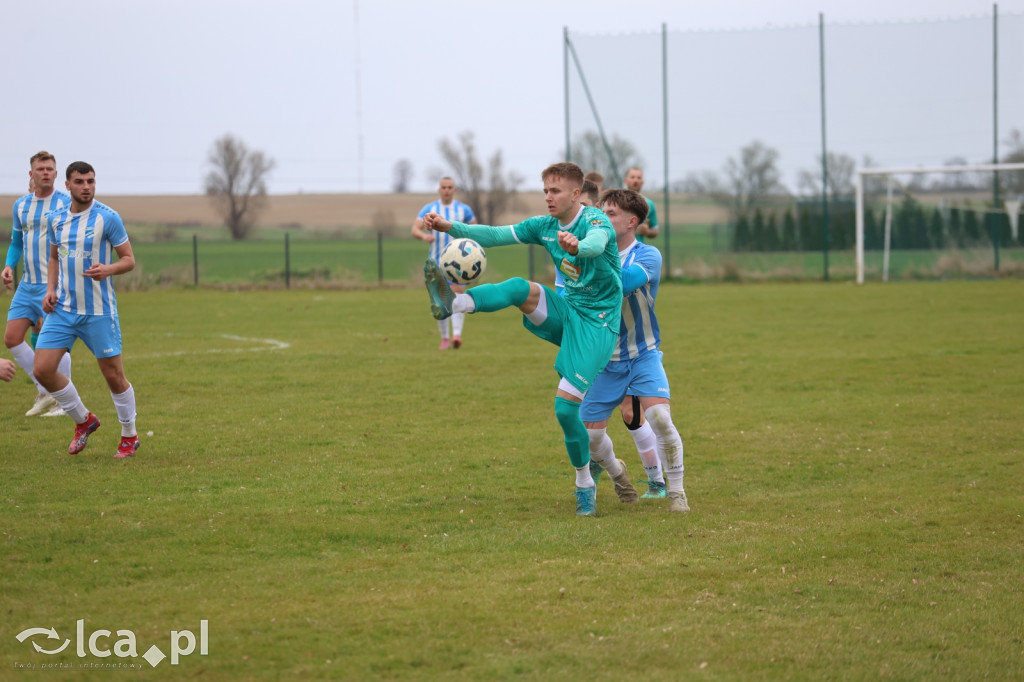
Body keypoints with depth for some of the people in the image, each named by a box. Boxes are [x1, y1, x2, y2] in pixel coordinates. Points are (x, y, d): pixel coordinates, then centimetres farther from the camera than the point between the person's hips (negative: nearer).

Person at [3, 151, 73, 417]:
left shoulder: (66, 203, -5)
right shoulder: (20, 206, 11)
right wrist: (9, 266, 4)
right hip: (28, 284, 6)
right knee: (12, 338, 1)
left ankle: (61, 402, 2)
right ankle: (44, 392, 14)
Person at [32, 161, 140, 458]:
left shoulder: (107, 217, -8)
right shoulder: (56, 219, 6)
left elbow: (129, 259, -5)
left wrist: (107, 269, -26)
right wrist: (50, 289, 4)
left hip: (98, 311, -4)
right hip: (62, 309, 4)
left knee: (114, 375, 1)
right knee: (43, 369, -6)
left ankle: (129, 436, 22)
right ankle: (84, 421, 16)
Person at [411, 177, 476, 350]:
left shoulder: (464, 209, 6)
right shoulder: (429, 209, 5)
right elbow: (414, 229, -5)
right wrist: (424, 236, -27)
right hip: (437, 262, 1)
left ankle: (457, 335, -29)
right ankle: (444, 339, 15)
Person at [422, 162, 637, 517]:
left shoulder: (595, 220, -15)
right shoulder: (544, 226, 5)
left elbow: (597, 243, -39)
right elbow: (496, 235, -3)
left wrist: (577, 246, -64)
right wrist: (451, 227, -19)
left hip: (595, 323, -6)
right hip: (566, 311, 6)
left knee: (566, 405, -14)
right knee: (520, 288, -24)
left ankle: (585, 487, 3)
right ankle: (451, 303, -48)